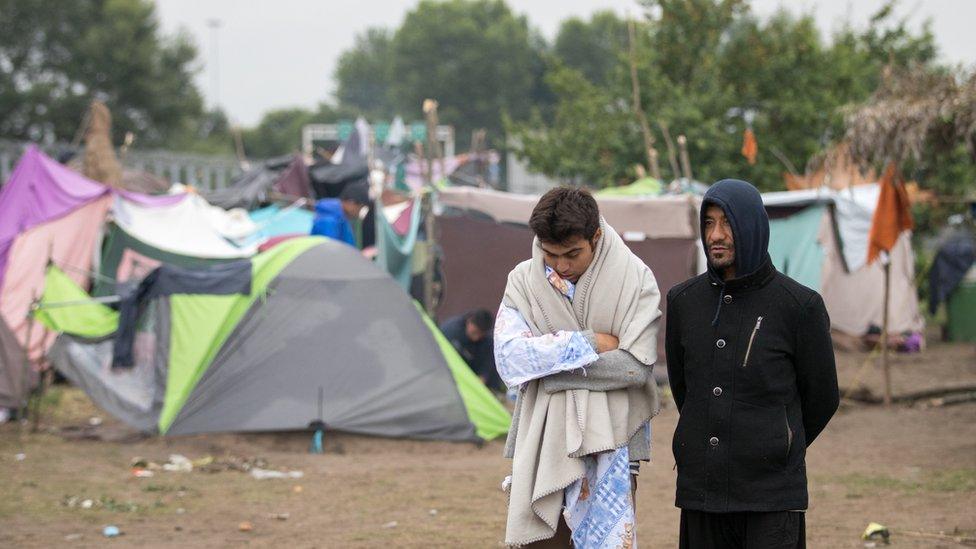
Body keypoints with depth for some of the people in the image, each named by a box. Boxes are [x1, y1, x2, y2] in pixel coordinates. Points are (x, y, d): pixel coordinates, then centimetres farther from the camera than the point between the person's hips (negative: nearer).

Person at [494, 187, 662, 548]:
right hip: (543, 439, 2)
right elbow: (509, 358, -8)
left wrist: (546, 360, -9)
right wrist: (587, 343, -12)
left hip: (609, 444, -2)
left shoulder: (634, 280, -3)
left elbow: (636, 366, -13)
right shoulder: (524, 280, 4)